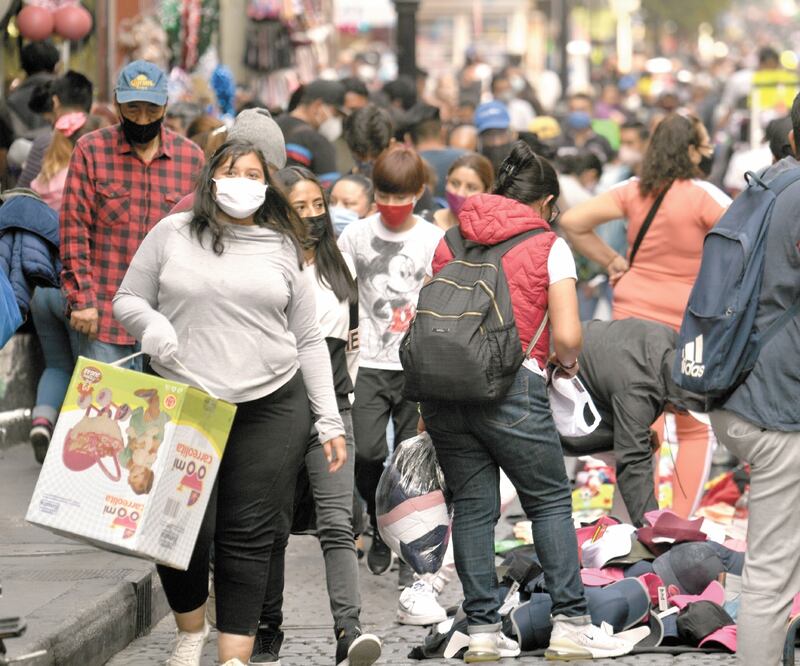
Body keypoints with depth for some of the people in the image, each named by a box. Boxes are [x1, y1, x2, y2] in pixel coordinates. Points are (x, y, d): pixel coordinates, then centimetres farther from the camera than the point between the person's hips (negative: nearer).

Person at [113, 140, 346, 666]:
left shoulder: (282, 248, 11)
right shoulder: (172, 234, 7)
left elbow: (309, 342, 13)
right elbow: (127, 300, 13)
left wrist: (329, 422, 8)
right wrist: (151, 326, -11)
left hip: (271, 406, 1)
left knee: (251, 535, -2)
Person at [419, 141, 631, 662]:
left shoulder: (451, 241, 13)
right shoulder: (549, 247, 2)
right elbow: (567, 336, -7)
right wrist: (566, 362, 16)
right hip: (512, 386, -4)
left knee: (473, 506, 10)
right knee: (550, 500, 8)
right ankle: (570, 623, 4)